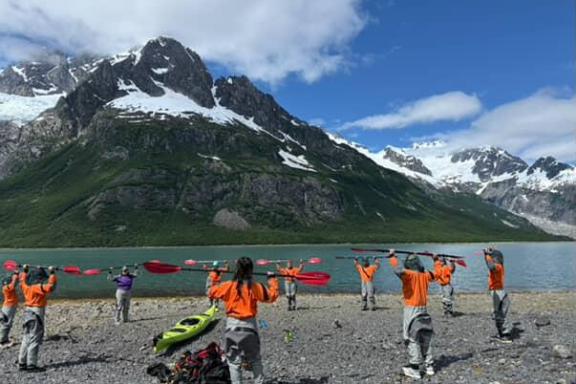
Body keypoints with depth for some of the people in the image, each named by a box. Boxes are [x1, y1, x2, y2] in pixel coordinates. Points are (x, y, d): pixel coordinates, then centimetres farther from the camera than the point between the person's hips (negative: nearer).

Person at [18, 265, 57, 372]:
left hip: (27, 311, 9)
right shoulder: (39, 286, -17)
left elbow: (22, 279, 30)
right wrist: (52, 273, -26)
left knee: (26, 338, 16)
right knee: (35, 339, -4)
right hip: (37, 313, -9)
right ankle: (31, 365, -2)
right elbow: (50, 286, -33)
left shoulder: (26, 285, 8)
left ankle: (22, 363, 22)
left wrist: (24, 270, 42)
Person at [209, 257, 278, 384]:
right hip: (249, 326, 0)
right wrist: (272, 280, 10)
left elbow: (212, 293, 6)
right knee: (255, 359, 18)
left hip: (232, 326, 0)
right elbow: (272, 296, -1)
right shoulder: (255, 287, -10)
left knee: (234, 360, 9)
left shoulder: (228, 286, -8)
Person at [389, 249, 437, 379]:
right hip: (423, 309, 6)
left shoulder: (409, 274, -12)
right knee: (425, 337, 15)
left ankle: (414, 368, -6)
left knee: (412, 338, -4)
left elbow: (399, 270, -33)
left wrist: (392, 256, -22)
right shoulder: (425, 275, 7)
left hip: (411, 310, -6)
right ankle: (429, 365, 22)